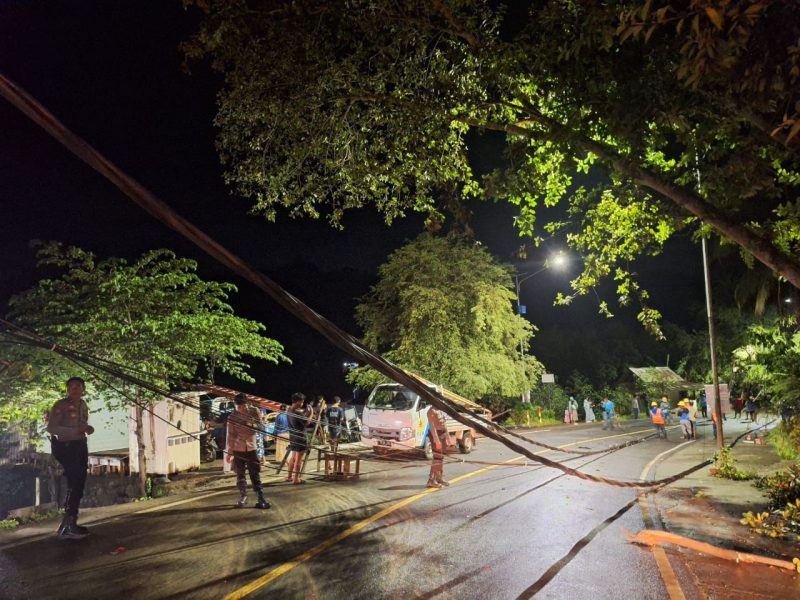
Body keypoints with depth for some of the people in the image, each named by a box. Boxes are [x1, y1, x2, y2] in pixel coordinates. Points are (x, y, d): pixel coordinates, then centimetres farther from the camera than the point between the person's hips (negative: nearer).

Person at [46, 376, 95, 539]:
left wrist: (88, 428, -1)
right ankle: (68, 526, -7)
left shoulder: (83, 406, 10)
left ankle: (69, 523, 21)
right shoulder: (61, 405, -11)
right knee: (75, 484, -13)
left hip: (80, 446, 8)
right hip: (66, 447, -8)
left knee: (79, 484, 10)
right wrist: (75, 430, -26)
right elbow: (50, 427, -18)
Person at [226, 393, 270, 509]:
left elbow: (260, 427, -2)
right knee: (240, 475, 10)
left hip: (251, 448, 0)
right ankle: (242, 497, 24)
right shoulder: (232, 417, -8)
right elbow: (230, 435, -4)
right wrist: (229, 452, -3)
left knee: (255, 475, 0)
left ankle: (261, 498, 1)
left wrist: (251, 425, -23)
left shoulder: (254, 412, -7)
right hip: (238, 449, 0)